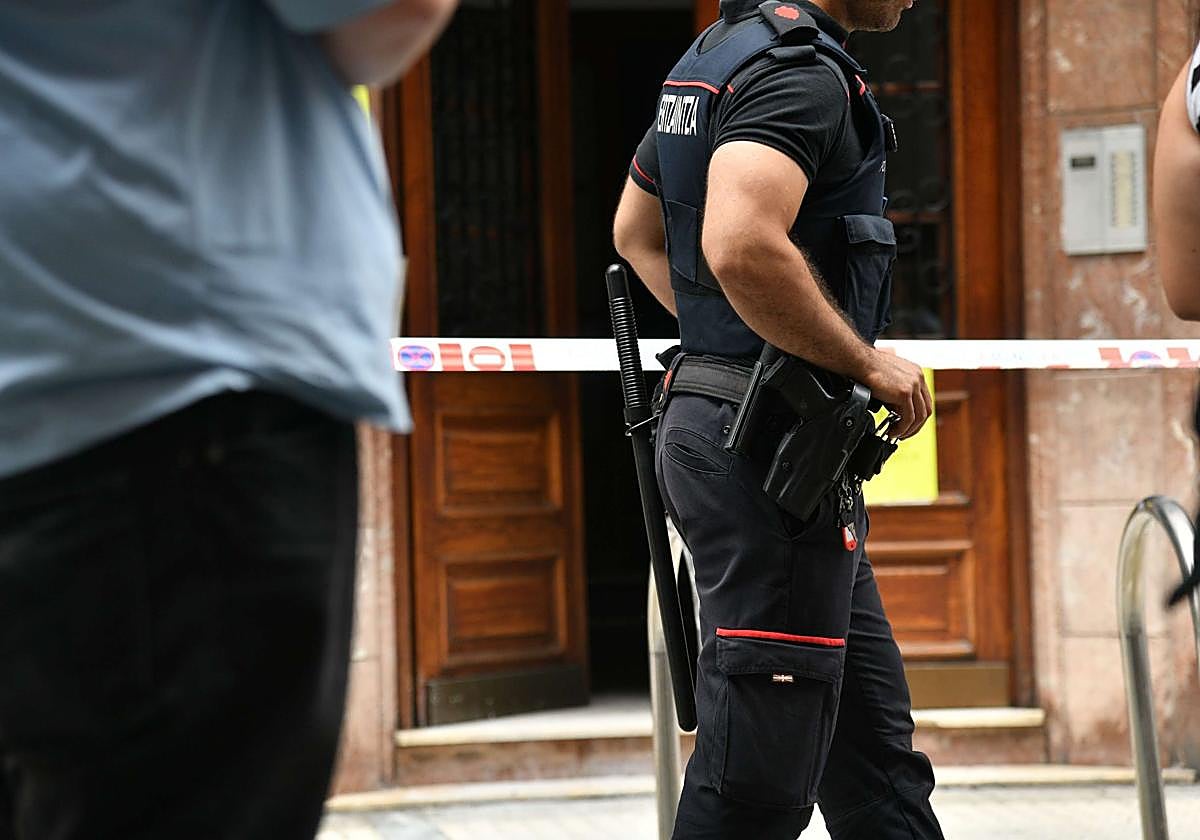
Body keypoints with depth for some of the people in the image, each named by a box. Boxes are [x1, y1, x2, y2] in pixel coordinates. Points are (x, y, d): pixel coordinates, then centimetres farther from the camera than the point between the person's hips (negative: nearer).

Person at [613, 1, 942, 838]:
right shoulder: (801, 70, -16)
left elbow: (635, 232, 27)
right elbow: (742, 246, -33)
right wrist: (867, 363, -20)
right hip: (774, 446, -11)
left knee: (875, 747, 15)